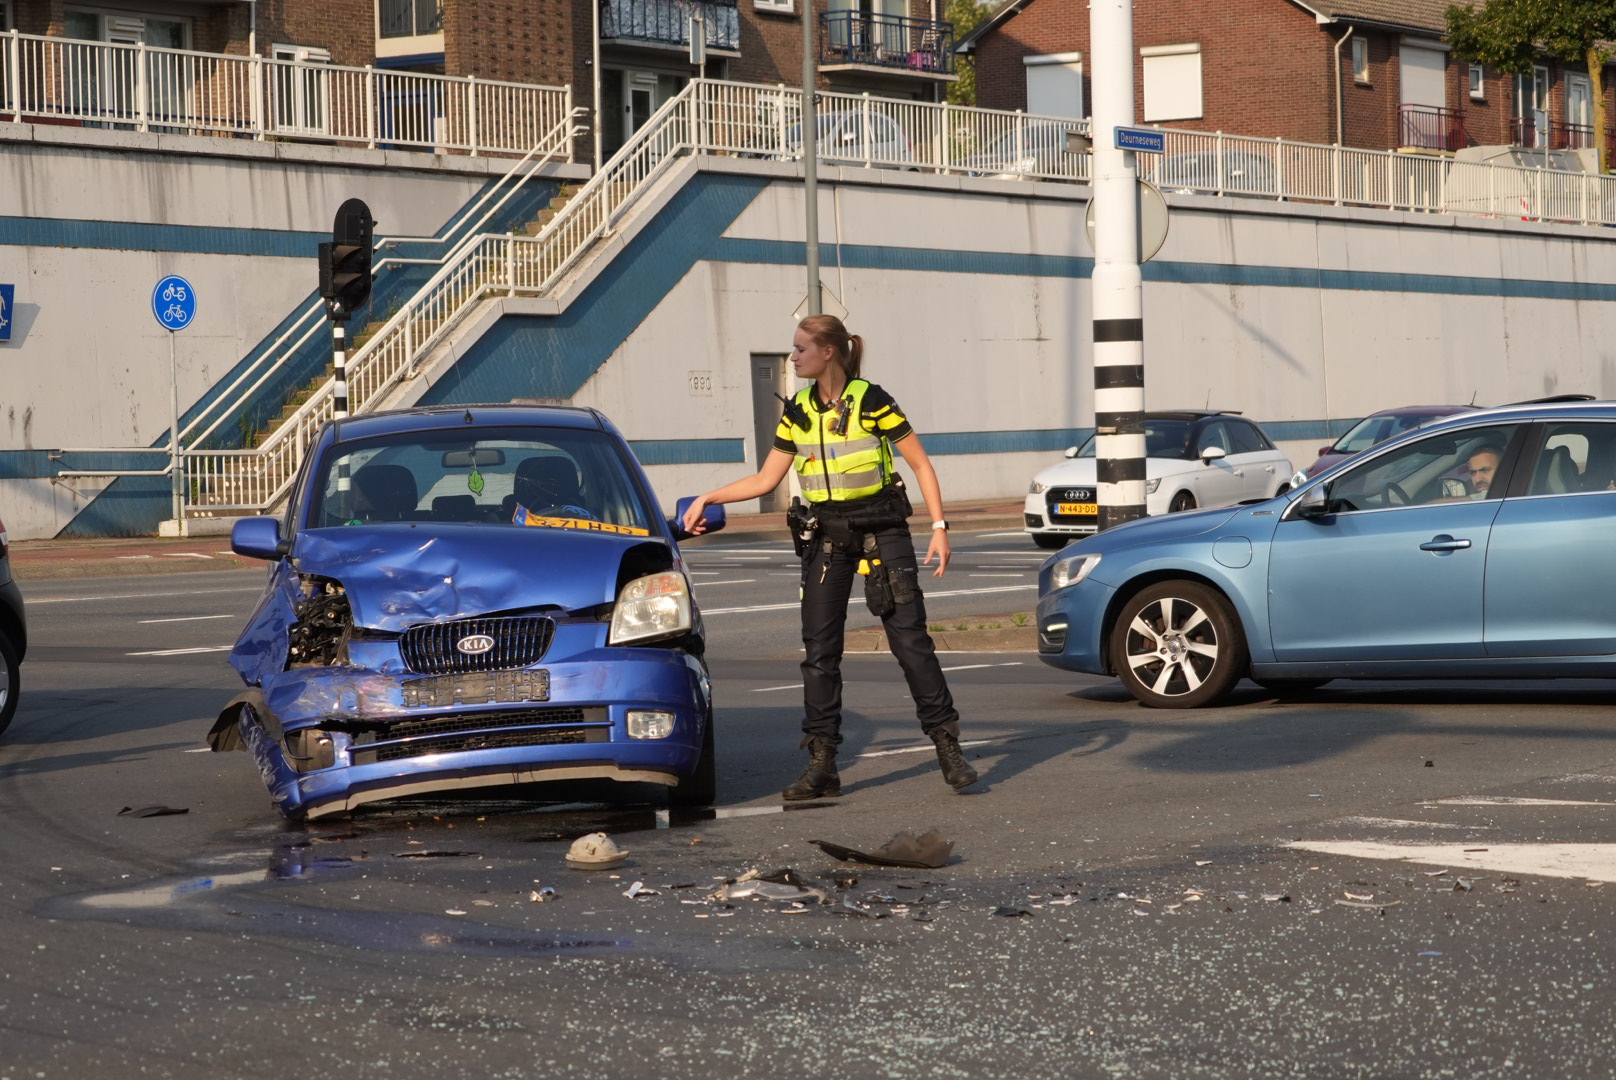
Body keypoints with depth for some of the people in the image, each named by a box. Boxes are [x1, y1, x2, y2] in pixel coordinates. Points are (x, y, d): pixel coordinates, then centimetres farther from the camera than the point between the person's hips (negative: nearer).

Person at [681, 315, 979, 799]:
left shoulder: (871, 401, -10)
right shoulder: (798, 412, 5)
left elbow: (921, 464, -6)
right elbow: (766, 479, 10)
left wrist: (939, 527, -12)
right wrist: (708, 498, 3)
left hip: (880, 529, -5)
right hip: (825, 536, 5)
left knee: (910, 639, -6)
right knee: (819, 649, 2)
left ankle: (948, 748, 1)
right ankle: (822, 763, 7)